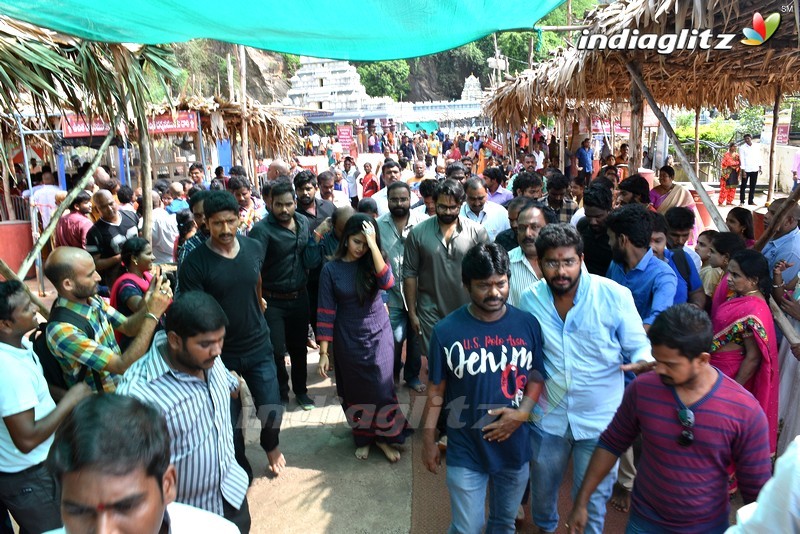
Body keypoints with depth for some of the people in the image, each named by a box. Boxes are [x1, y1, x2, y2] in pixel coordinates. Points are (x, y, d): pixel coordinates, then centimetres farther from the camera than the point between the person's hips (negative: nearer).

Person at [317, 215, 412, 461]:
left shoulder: (372, 263, -5)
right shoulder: (331, 269, -8)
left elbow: (387, 282, -27)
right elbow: (326, 311, -8)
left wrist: (373, 244, -28)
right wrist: (323, 352, -10)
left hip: (379, 336, 1)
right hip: (348, 340, 0)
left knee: (381, 390, 6)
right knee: (355, 391, 14)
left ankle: (384, 437, 26)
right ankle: (363, 438, 34)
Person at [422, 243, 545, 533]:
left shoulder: (528, 324, -8)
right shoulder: (446, 330, -14)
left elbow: (537, 375, 1)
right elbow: (437, 390, -6)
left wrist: (522, 412, -15)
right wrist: (429, 439, -3)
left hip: (515, 446, 3)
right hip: (465, 451, -2)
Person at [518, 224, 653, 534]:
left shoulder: (614, 295, -17)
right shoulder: (530, 300, -9)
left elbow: (638, 348, -9)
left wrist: (645, 362, -31)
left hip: (599, 418, -3)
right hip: (548, 416, 3)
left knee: (592, 499, 14)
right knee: (542, 487, 26)